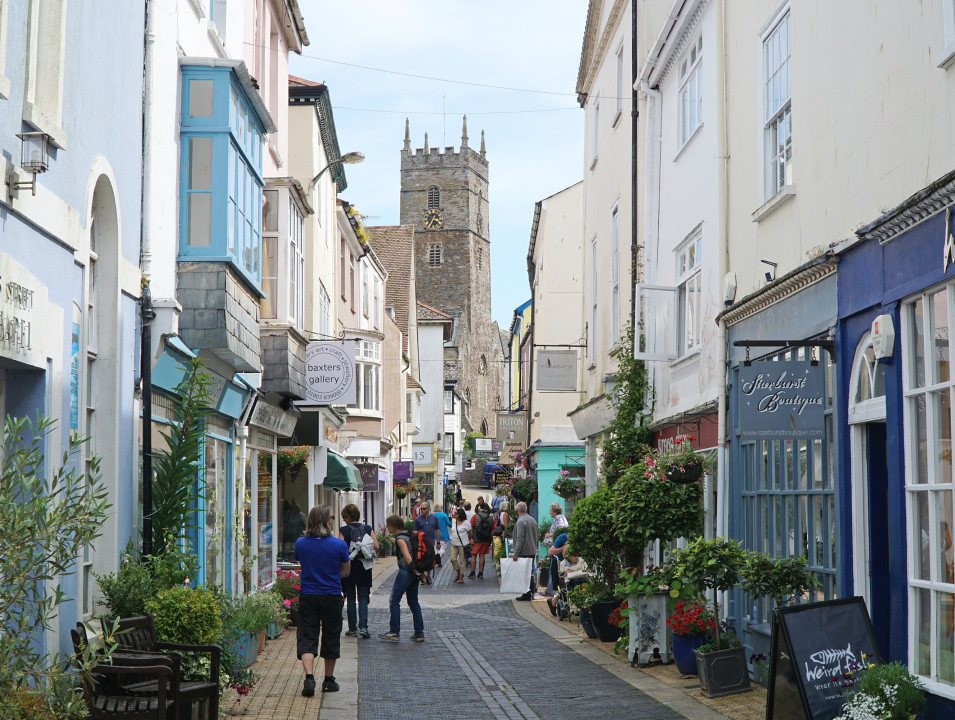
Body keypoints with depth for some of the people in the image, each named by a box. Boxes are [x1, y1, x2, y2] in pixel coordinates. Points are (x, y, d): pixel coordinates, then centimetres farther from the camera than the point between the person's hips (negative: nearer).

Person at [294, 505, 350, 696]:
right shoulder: (339, 545, -9)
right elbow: (346, 571, 3)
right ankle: (329, 681, 23)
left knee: (307, 638, 2)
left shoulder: (300, 543, -3)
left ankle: (309, 677, -18)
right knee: (331, 638, 13)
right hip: (332, 597, -1)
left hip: (307, 596, 1)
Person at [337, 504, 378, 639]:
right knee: (363, 598, 6)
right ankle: (363, 627, -9)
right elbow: (376, 547, -4)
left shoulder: (343, 530, -8)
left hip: (349, 567, -2)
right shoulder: (368, 529, 1)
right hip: (365, 568, 2)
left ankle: (352, 629, 11)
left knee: (350, 598, 9)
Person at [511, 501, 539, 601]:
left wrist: (516, 553, -17)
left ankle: (526, 595, -4)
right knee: (530, 572, 15)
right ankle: (531, 592, 19)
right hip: (532, 551, 8)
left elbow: (520, 539, -19)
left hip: (523, 552, -8)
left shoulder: (520, 521, -15)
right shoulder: (533, 520, 11)